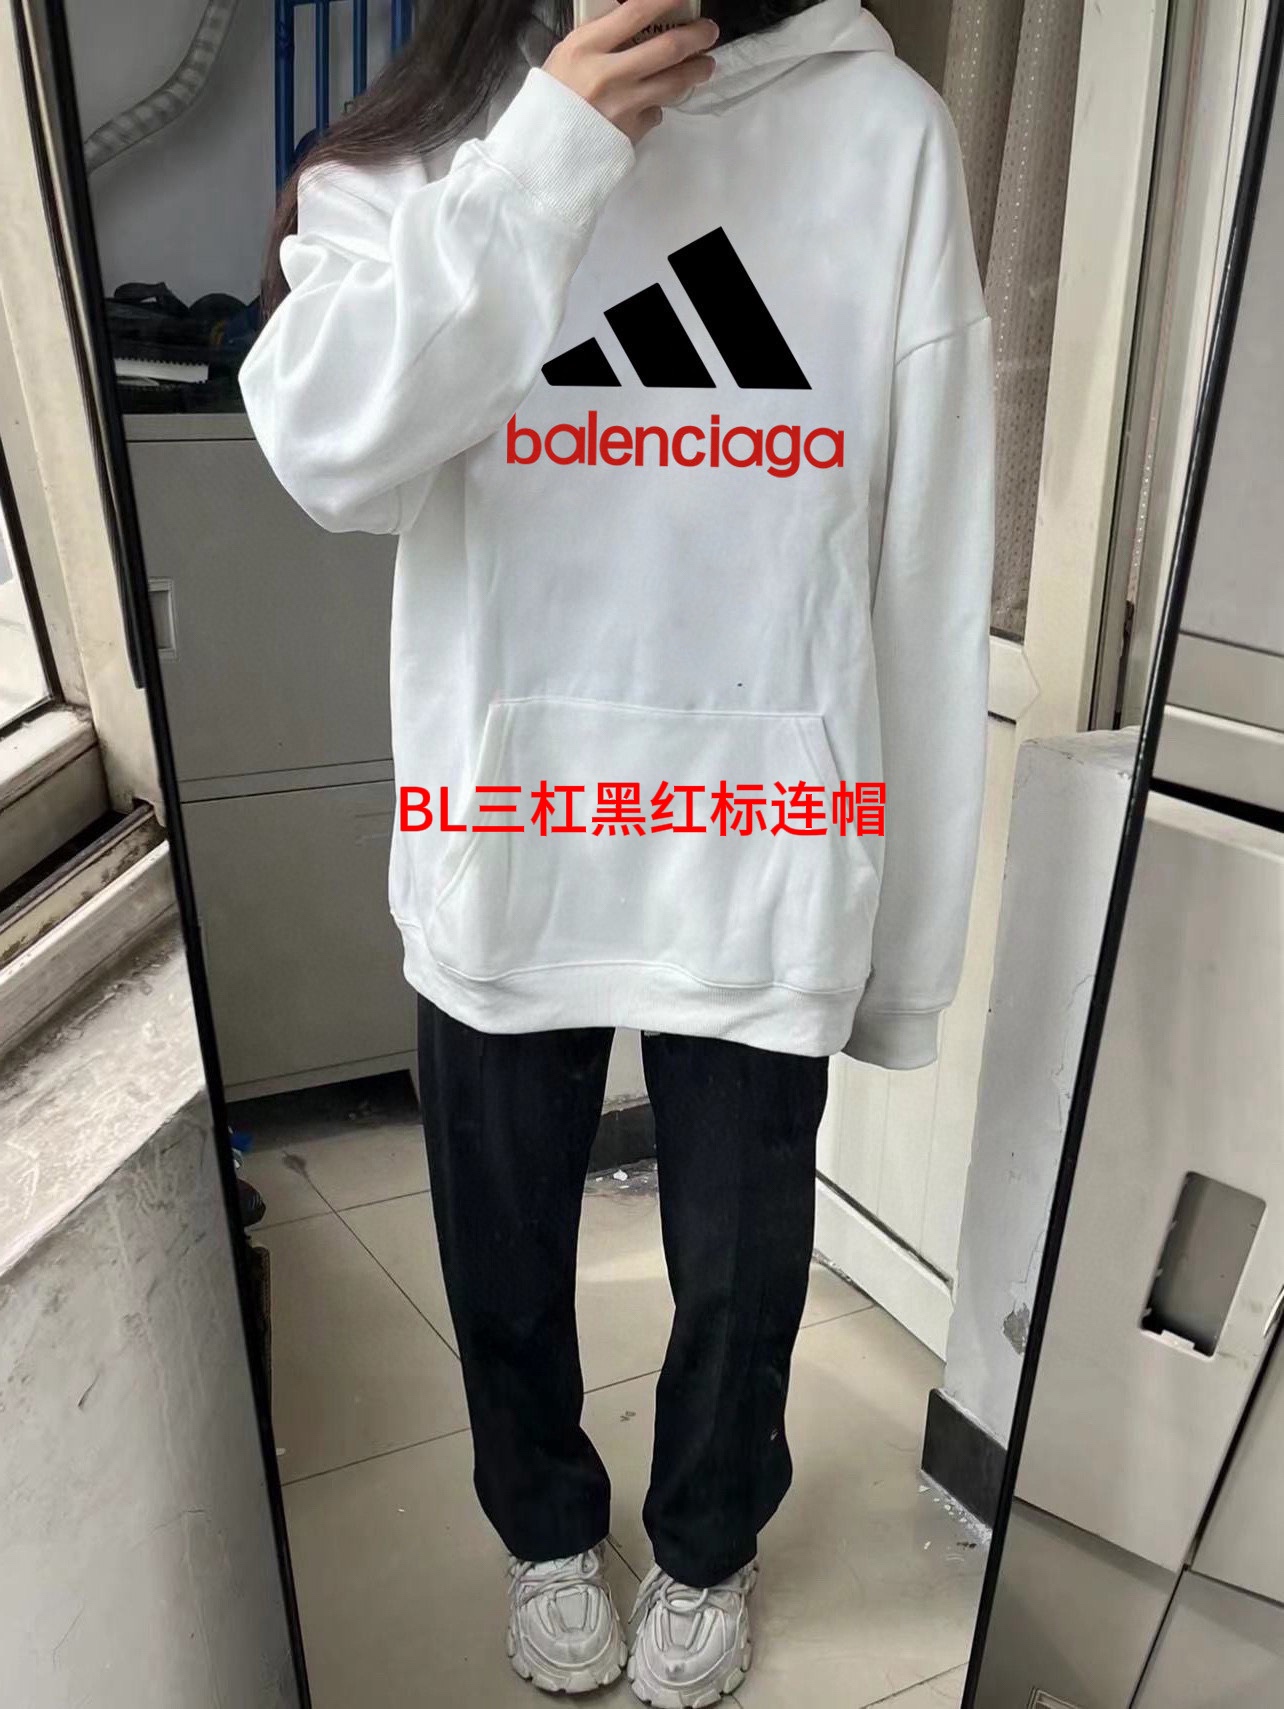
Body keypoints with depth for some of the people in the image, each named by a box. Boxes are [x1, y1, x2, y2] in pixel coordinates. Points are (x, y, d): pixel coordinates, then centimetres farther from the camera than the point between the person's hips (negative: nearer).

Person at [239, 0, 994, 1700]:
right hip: (501, 842, 2)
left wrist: (914, 914, -1)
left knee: (741, 1268, 18)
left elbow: (934, 558, -3)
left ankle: (705, 1547, 52)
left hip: (764, 854, 0)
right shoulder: (420, 139, 3)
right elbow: (327, 446, -14)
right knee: (505, 1253, 20)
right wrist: (547, 156, -18)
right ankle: (548, 1526, 54)